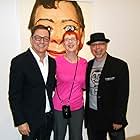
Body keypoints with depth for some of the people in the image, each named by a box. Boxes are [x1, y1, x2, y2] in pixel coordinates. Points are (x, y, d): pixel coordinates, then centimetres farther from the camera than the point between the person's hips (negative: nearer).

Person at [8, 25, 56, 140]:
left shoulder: (52, 62, 4)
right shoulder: (19, 62, -15)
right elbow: (14, 95, -14)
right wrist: (20, 122, -15)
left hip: (49, 117, 6)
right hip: (30, 119, -5)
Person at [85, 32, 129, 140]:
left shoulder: (120, 66, -10)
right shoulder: (89, 65, 5)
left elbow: (123, 95, -12)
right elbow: (88, 88, 9)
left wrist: (118, 120, -13)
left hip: (112, 117, -4)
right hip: (92, 116, 4)